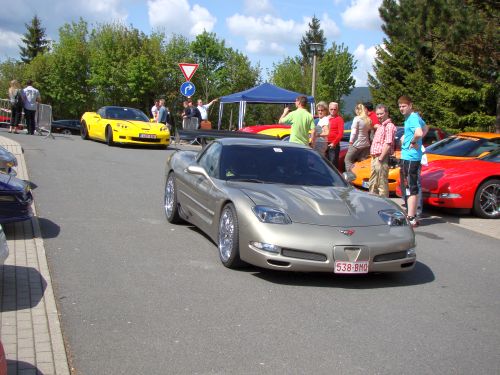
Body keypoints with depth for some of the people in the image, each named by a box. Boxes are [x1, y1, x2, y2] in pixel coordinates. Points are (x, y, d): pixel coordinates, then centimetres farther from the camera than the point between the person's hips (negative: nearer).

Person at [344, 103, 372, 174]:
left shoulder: (357, 119, -11)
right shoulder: (368, 120, 9)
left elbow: (354, 132, -12)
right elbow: (369, 131, 10)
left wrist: (351, 142, -7)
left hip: (357, 144, -7)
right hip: (366, 144, 7)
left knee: (348, 160, 3)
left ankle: (351, 175, -10)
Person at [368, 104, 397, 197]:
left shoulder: (389, 126, -12)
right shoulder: (380, 126, 19)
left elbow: (388, 144, -21)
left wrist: (380, 158, -22)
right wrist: (374, 158, 16)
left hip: (381, 159, -10)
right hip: (375, 158, 10)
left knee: (382, 184, -6)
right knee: (373, 184, 18)